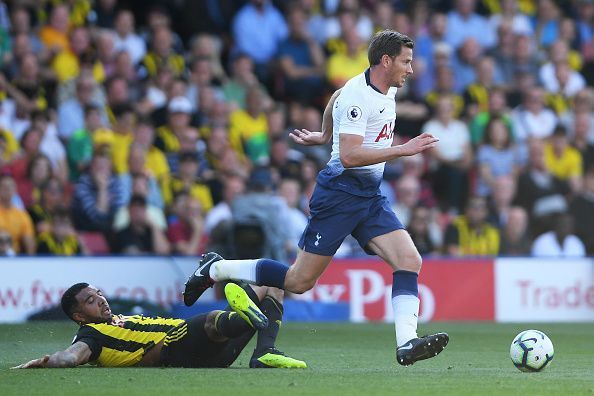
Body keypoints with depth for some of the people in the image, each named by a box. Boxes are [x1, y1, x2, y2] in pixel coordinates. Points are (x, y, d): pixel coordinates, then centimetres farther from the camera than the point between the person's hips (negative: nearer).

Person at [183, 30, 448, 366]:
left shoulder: (389, 89, 10)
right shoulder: (356, 96, -18)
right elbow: (349, 156, -28)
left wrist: (325, 135, 43)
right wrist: (403, 150, -29)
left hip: (371, 197, 9)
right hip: (341, 191, -9)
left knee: (409, 260, -11)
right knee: (299, 281, -4)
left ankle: (407, 342, -19)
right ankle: (216, 269, 12)